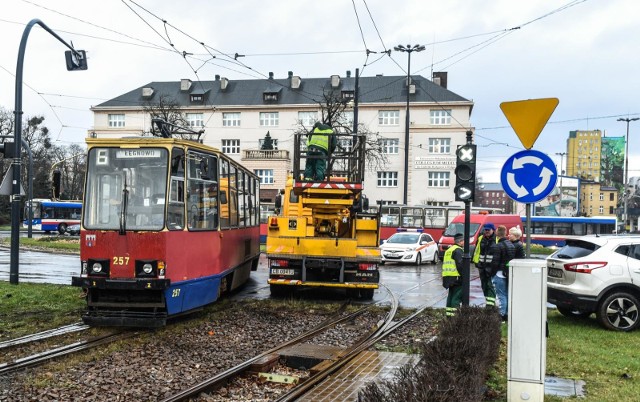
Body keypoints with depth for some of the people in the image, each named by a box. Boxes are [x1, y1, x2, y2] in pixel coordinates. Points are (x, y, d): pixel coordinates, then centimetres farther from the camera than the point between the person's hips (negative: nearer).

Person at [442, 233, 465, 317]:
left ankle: (449, 312, 15)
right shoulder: (458, 250, -11)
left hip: (447, 276, 9)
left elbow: (445, 264, 22)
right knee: (457, 296, -7)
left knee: (451, 295, 14)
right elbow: (460, 264, -19)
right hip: (456, 277, -9)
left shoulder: (449, 250, 20)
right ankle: (454, 313, -10)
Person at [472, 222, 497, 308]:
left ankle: (490, 303, -13)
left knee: (490, 285, -11)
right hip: (482, 266, 6)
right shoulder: (480, 239, 9)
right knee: (484, 285, 12)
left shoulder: (497, 240, -5)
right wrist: (476, 261, 8)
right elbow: (476, 251, 15)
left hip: (492, 266, -6)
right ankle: (488, 301, 23)